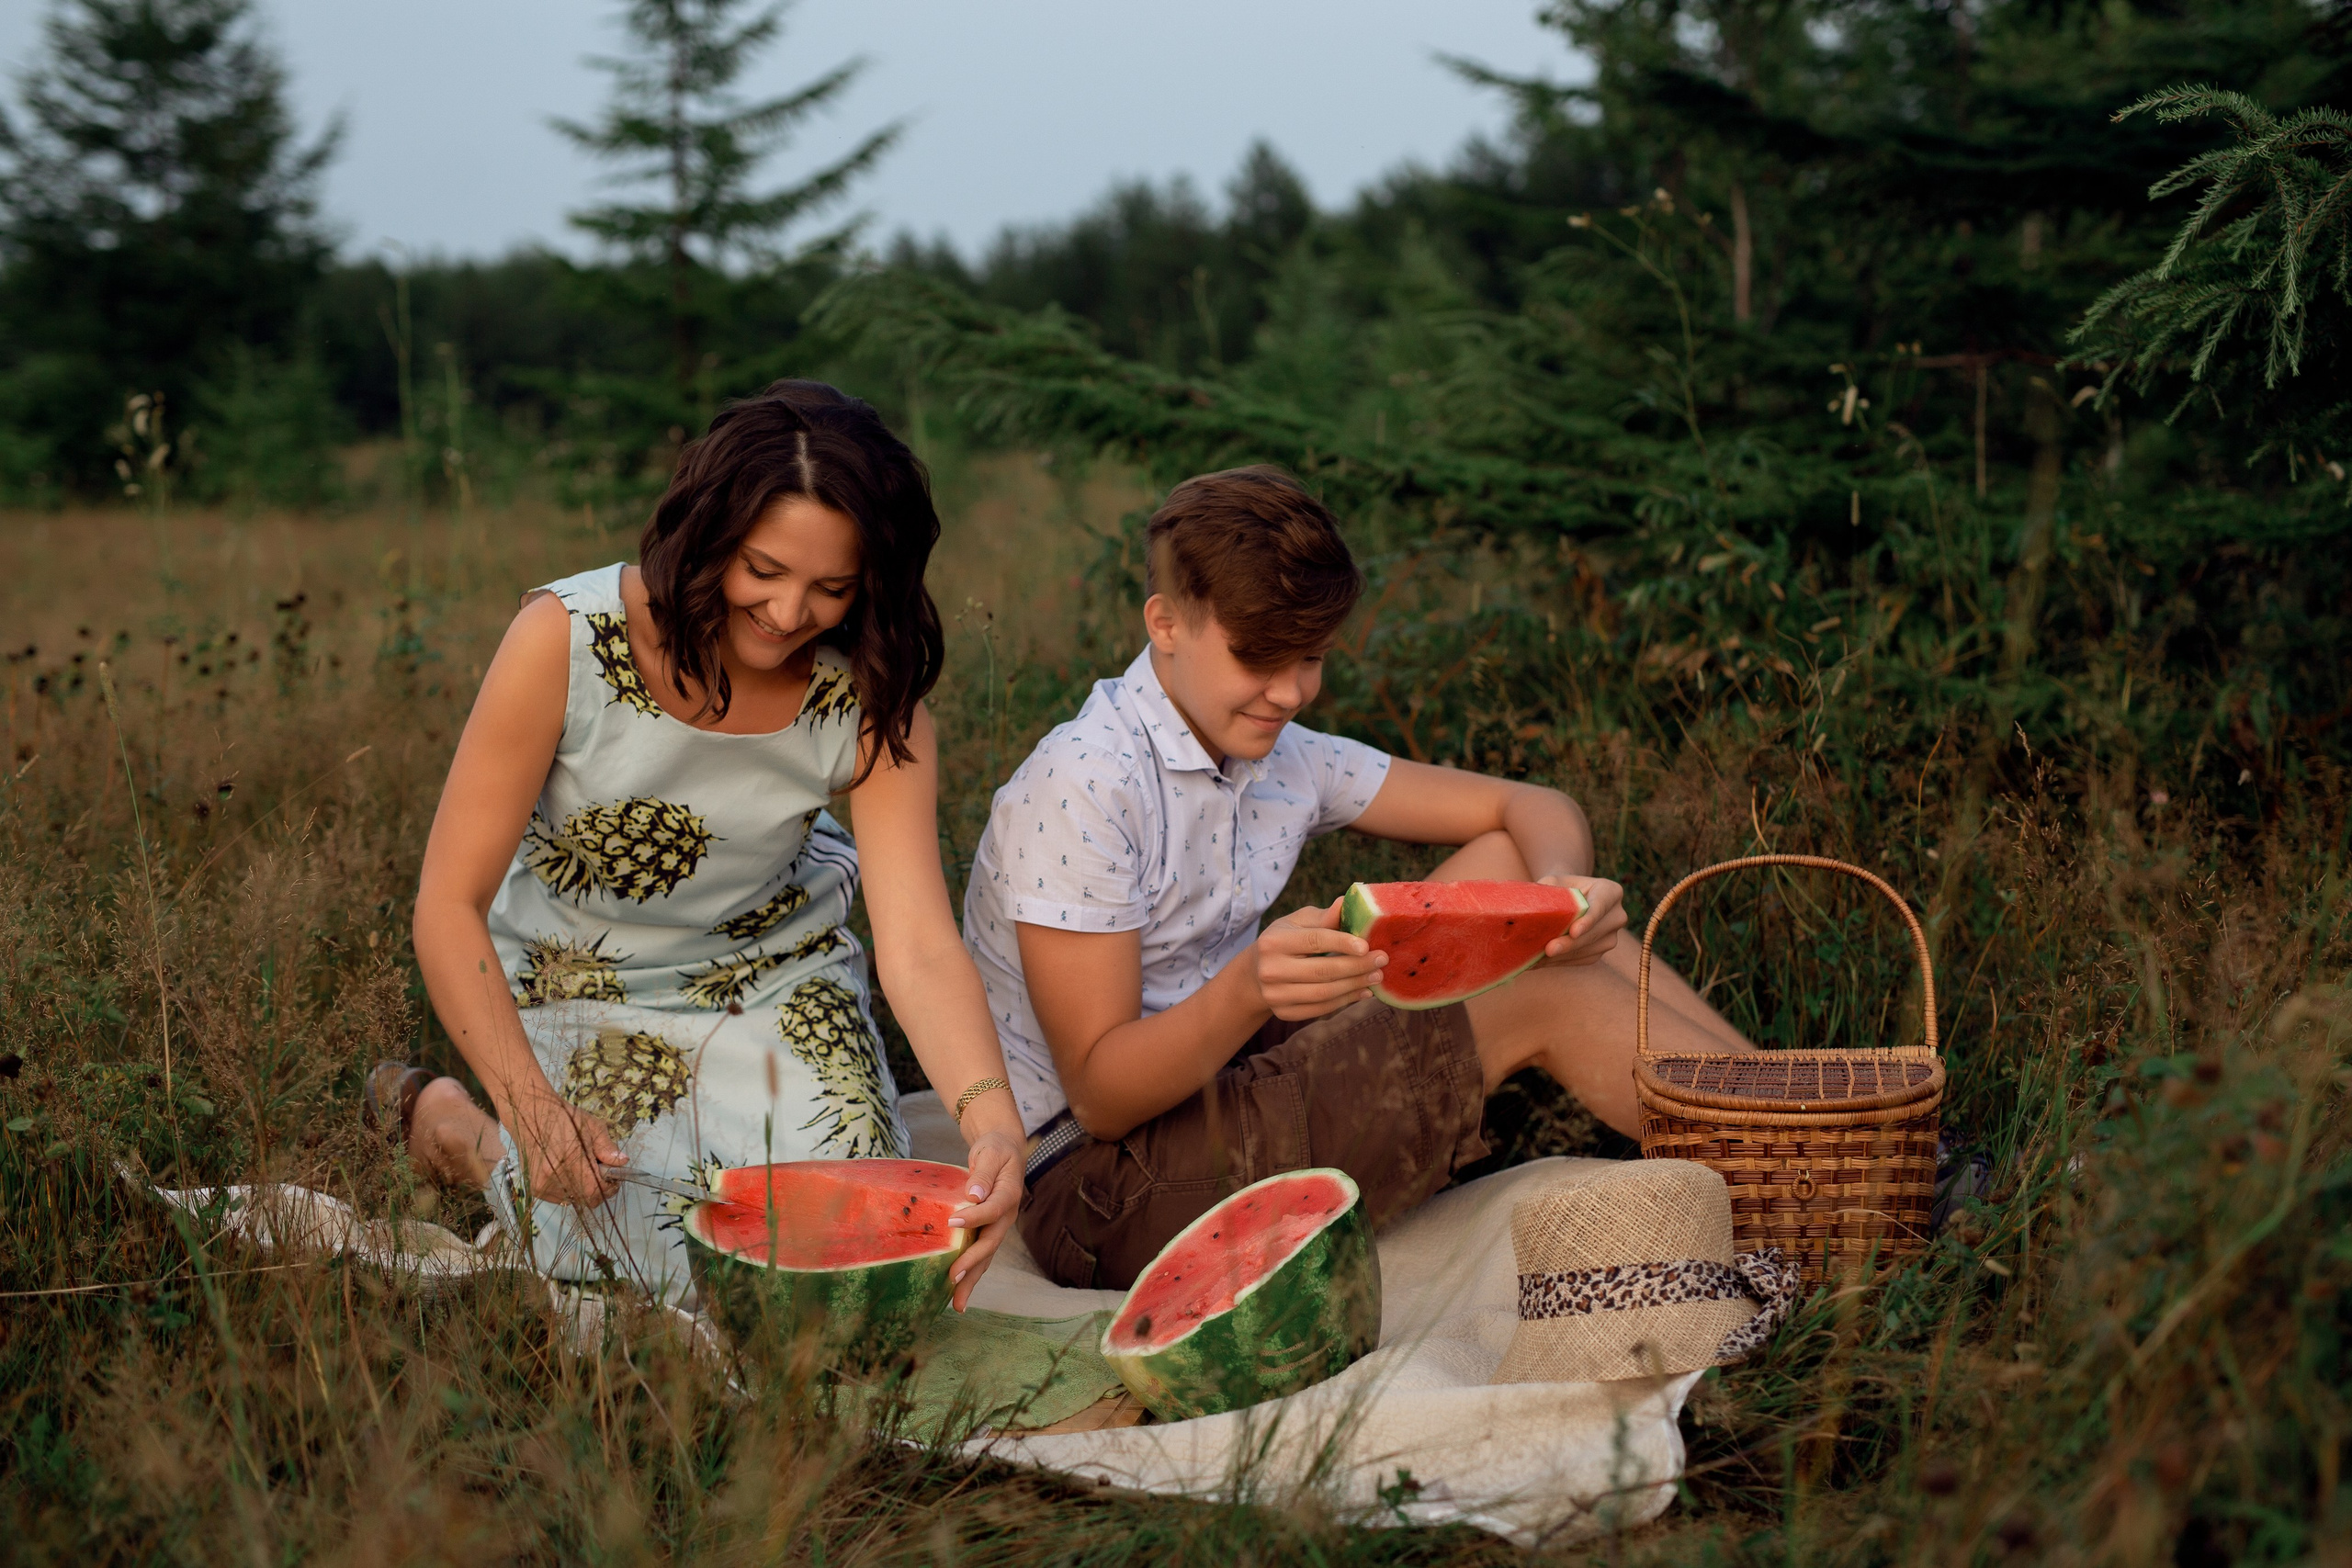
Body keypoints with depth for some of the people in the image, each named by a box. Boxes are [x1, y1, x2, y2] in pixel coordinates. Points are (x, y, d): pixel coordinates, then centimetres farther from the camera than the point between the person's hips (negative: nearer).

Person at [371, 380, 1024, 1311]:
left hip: (777, 982, 3)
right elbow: (449, 905, -23)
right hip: (581, 989, -2)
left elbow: (917, 943, -27)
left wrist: (992, 1123, -46)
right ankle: (452, 1124, 12)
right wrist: (530, 1107, -36)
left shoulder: (872, 700, -19)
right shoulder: (566, 639, -25)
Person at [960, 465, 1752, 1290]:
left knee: (1507, 864, 0)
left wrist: (1560, 886, -17)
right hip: (1098, 1193, -8)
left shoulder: (1284, 758, 5)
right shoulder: (1079, 790, -20)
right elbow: (1099, 1097, -22)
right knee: (1539, 1000, -15)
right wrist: (1248, 991, -40)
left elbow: (1531, 806, 7)